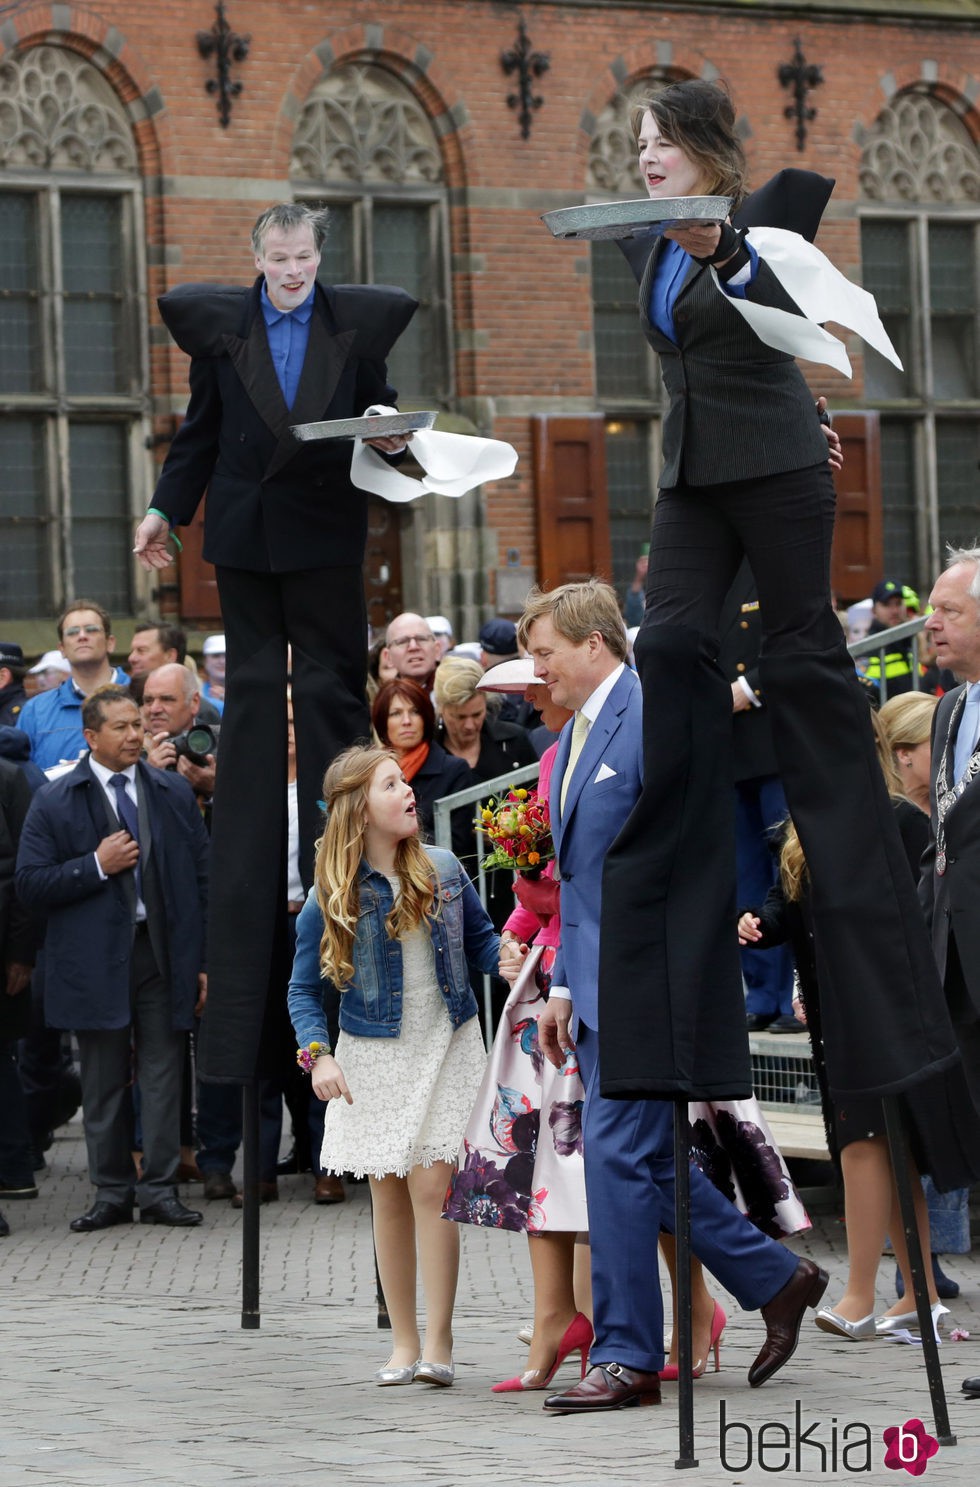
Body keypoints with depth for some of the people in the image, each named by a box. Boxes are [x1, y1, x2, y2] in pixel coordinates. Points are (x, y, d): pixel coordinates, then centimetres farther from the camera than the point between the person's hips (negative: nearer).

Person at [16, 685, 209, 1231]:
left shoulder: (175, 793, 8)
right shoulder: (55, 802, 0)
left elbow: (201, 877, 8)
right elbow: (32, 885, -4)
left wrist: (204, 961, 3)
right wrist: (96, 865, -15)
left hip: (165, 954, 1)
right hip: (96, 960, -1)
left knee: (163, 1075, 1)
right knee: (104, 1081, 6)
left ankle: (159, 1190, 7)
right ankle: (112, 1192, 14)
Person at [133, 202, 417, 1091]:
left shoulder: (359, 322, 3)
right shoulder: (219, 323, 5)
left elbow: (376, 413, 9)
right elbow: (201, 426, 11)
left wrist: (388, 437, -13)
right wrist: (169, 507, 9)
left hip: (326, 531, -1)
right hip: (245, 528, 1)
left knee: (331, 688, -2)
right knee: (253, 690, 4)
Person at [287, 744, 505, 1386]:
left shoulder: (443, 870, -1)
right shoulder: (332, 897, -6)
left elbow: (481, 937, 11)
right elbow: (304, 989, 0)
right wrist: (318, 1054, -14)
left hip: (446, 1046, 0)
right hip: (373, 1057, 0)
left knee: (431, 1188, -8)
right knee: (389, 1197, 7)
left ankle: (440, 1343, -4)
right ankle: (404, 1342, 16)